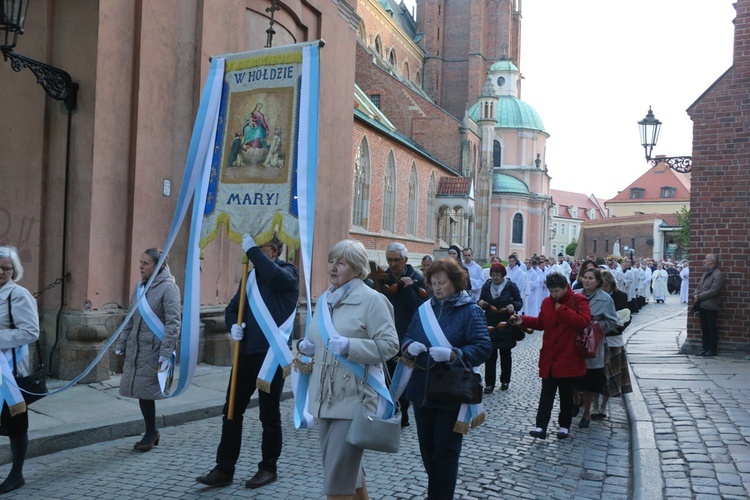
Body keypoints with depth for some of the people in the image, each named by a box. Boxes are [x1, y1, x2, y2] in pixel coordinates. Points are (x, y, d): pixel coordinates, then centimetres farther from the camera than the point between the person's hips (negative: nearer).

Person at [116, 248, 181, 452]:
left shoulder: (168, 287, -10)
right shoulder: (140, 287, 12)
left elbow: (173, 322, -14)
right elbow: (130, 319, 19)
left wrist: (166, 352, -18)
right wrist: (121, 344, 16)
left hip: (154, 349, -7)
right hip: (136, 347, 7)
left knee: (145, 390, -3)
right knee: (139, 389, 9)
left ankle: (151, 432, 14)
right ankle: (151, 433, 22)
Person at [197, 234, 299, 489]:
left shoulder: (288, 272, -5)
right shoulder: (251, 274, 16)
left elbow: (276, 275, -30)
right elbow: (233, 307, 19)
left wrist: (252, 249, -23)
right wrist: (233, 325, -3)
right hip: (246, 352, 7)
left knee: (269, 415, 6)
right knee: (231, 411, 7)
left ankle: (268, 468, 21)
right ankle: (224, 469, 16)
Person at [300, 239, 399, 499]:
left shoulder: (371, 299, -10)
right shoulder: (324, 300, 12)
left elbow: (390, 344, -16)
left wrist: (349, 345, -25)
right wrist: (308, 346, 2)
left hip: (355, 398, -8)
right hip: (326, 397, 8)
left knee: (337, 477, -4)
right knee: (349, 467, 21)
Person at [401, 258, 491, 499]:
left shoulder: (470, 310, -8)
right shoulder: (425, 308, 8)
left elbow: (483, 348, -16)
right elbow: (407, 339, 10)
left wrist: (452, 354, -29)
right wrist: (410, 347, -14)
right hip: (422, 390, 6)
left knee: (445, 451, 6)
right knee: (426, 448, 16)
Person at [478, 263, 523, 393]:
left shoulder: (511, 286, -6)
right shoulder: (486, 286, 2)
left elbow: (520, 302, -1)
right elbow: (481, 300, 11)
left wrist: (513, 306, -23)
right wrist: (480, 303, -13)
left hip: (506, 325, -1)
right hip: (490, 324, 2)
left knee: (505, 354, 11)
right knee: (490, 354, -1)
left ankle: (505, 381, 25)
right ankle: (489, 383, 4)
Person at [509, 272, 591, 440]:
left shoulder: (578, 300, -8)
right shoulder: (547, 302, 7)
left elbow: (584, 321, -22)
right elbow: (541, 323, 17)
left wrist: (562, 309, -19)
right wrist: (523, 320, 2)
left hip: (568, 358, -4)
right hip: (549, 358, 4)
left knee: (566, 394, 10)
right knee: (546, 393, 1)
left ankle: (564, 425, 24)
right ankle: (541, 427, -2)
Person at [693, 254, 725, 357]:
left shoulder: (718, 274, -11)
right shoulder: (706, 274, 16)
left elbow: (713, 291, -18)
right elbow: (699, 286, 18)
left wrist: (699, 297, -15)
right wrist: (695, 295, -2)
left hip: (711, 306, -8)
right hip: (702, 306, 8)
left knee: (712, 329, 1)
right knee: (704, 329, 12)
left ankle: (712, 350, 8)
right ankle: (705, 348, 18)